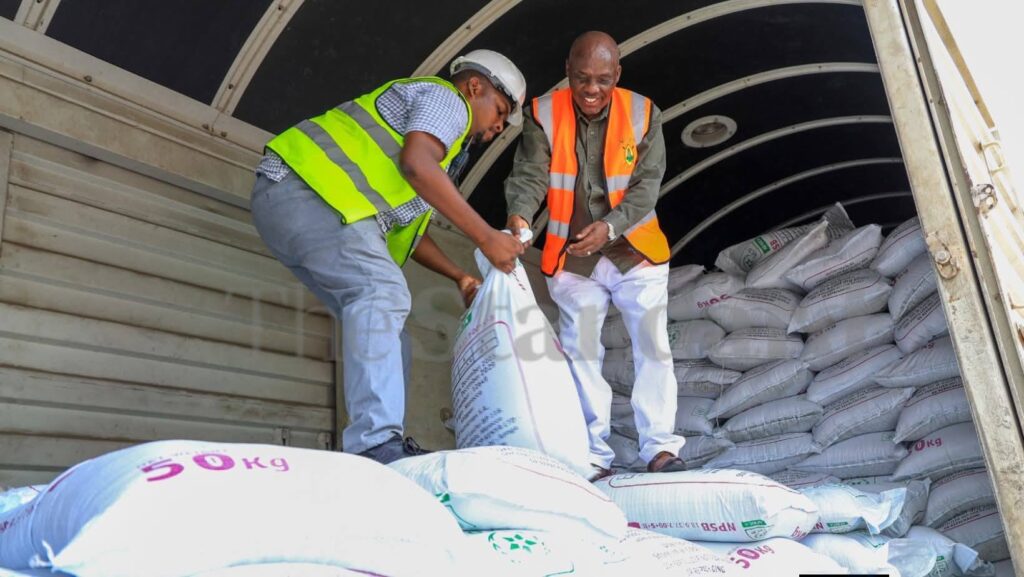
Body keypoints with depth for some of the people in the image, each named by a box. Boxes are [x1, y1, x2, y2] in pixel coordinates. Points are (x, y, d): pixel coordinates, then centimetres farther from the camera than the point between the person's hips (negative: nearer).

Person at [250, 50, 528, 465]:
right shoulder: (445, 98, 2)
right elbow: (415, 164, -20)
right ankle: (375, 443, -35)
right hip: (304, 186, -10)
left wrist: (460, 276, 21)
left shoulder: (445, 139, 31)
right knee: (383, 293, -26)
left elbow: (406, 226, 28)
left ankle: (389, 447, 4)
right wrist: (485, 237, -18)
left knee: (386, 334, 6)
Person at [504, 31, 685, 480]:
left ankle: (659, 448, 5)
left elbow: (647, 184, -11)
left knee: (653, 347, -4)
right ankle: (595, 455, 11)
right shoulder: (544, 115, -7)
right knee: (581, 352, 2)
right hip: (572, 258, 0)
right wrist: (519, 215, -37)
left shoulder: (643, 114, -7)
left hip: (635, 251, 0)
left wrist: (610, 226, -27)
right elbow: (530, 174, -16)